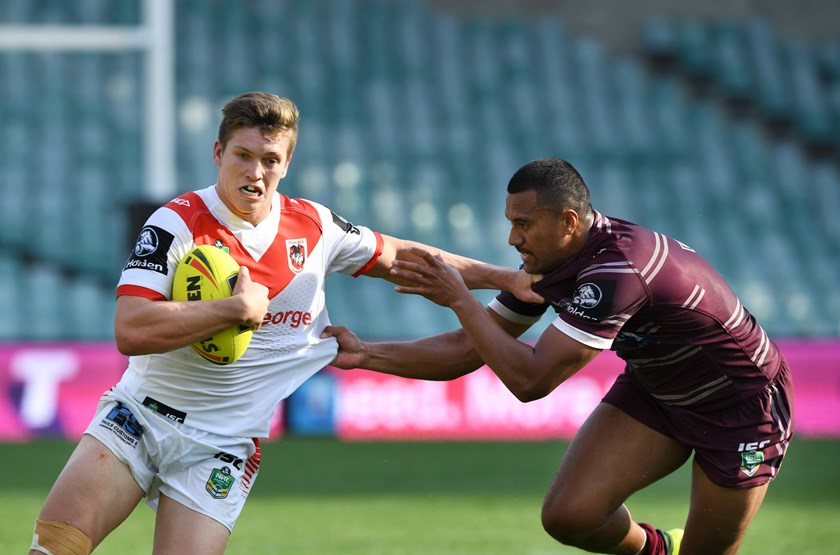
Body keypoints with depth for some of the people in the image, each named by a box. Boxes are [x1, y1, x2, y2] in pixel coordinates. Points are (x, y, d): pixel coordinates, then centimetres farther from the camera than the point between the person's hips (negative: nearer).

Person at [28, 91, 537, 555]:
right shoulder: (178, 224, -10)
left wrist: (506, 278, 21)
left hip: (221, 445, 2)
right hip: (140, 416, -2)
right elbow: (131, 331, -21)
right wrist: (241, 308, -20)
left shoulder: (314, 227, 3)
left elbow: (397, 257, 20)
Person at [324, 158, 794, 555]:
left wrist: (459, 299, -30)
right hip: (655, 388, 7)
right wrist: (364, 354, -7)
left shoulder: (617, 270, -36)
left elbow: (530, 380, -35)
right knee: (569, 516, -8)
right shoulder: (547, 264, -9)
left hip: (743, 403, -7)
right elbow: (468, 351, 0)